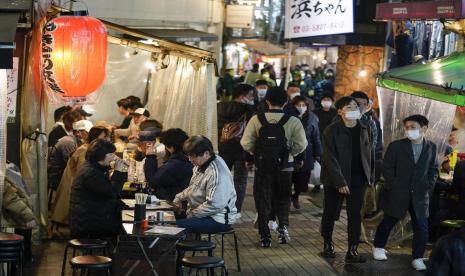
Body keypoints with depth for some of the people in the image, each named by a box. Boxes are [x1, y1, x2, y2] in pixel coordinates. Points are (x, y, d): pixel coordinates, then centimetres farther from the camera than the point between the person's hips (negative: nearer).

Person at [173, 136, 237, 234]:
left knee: (177, 226, -25)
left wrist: (191, 214, -17)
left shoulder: (217, 173, -23)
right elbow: (192, 188, 27)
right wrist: (179, 198, 12)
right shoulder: (201, 165, 9)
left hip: (218, 221, -10)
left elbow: (214, 205, -26)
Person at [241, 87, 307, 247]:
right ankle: (283, 226, 0)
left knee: (263, 201, 11)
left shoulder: (256, 119, -5)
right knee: (283, 199, 20)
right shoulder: (293, 121, -7)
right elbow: (301, 145, -10)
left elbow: (246, 144, -8)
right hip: (285, 167, 0)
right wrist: (290, 153, 8)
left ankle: (265, 237, 12)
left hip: (263, 166, 0)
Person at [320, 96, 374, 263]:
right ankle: (328, 244, 31)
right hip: (334, 179, -3)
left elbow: (369, 153, 10)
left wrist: (370, 176, 5)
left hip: (358, 179, 3)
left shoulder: (365, 129, 3)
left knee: (355, 215, -1)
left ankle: (352, 251, 2)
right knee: (330, 212, 10)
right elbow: (330, 158, -17)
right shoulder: (331, 131, -13)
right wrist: (340, 182, -22)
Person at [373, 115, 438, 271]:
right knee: (388, 223, 13)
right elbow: (387, 168, -5)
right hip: (397, 194, -2)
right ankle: (378, 248, 35)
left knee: (422, 228, -1)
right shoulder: (396, 146, -6)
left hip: (420, 196, 2)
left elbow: (433, 170, 10)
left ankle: (418, 258, 12)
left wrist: (428, 186, 0)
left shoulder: (431, 148, 2)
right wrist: (395, 187, -11)